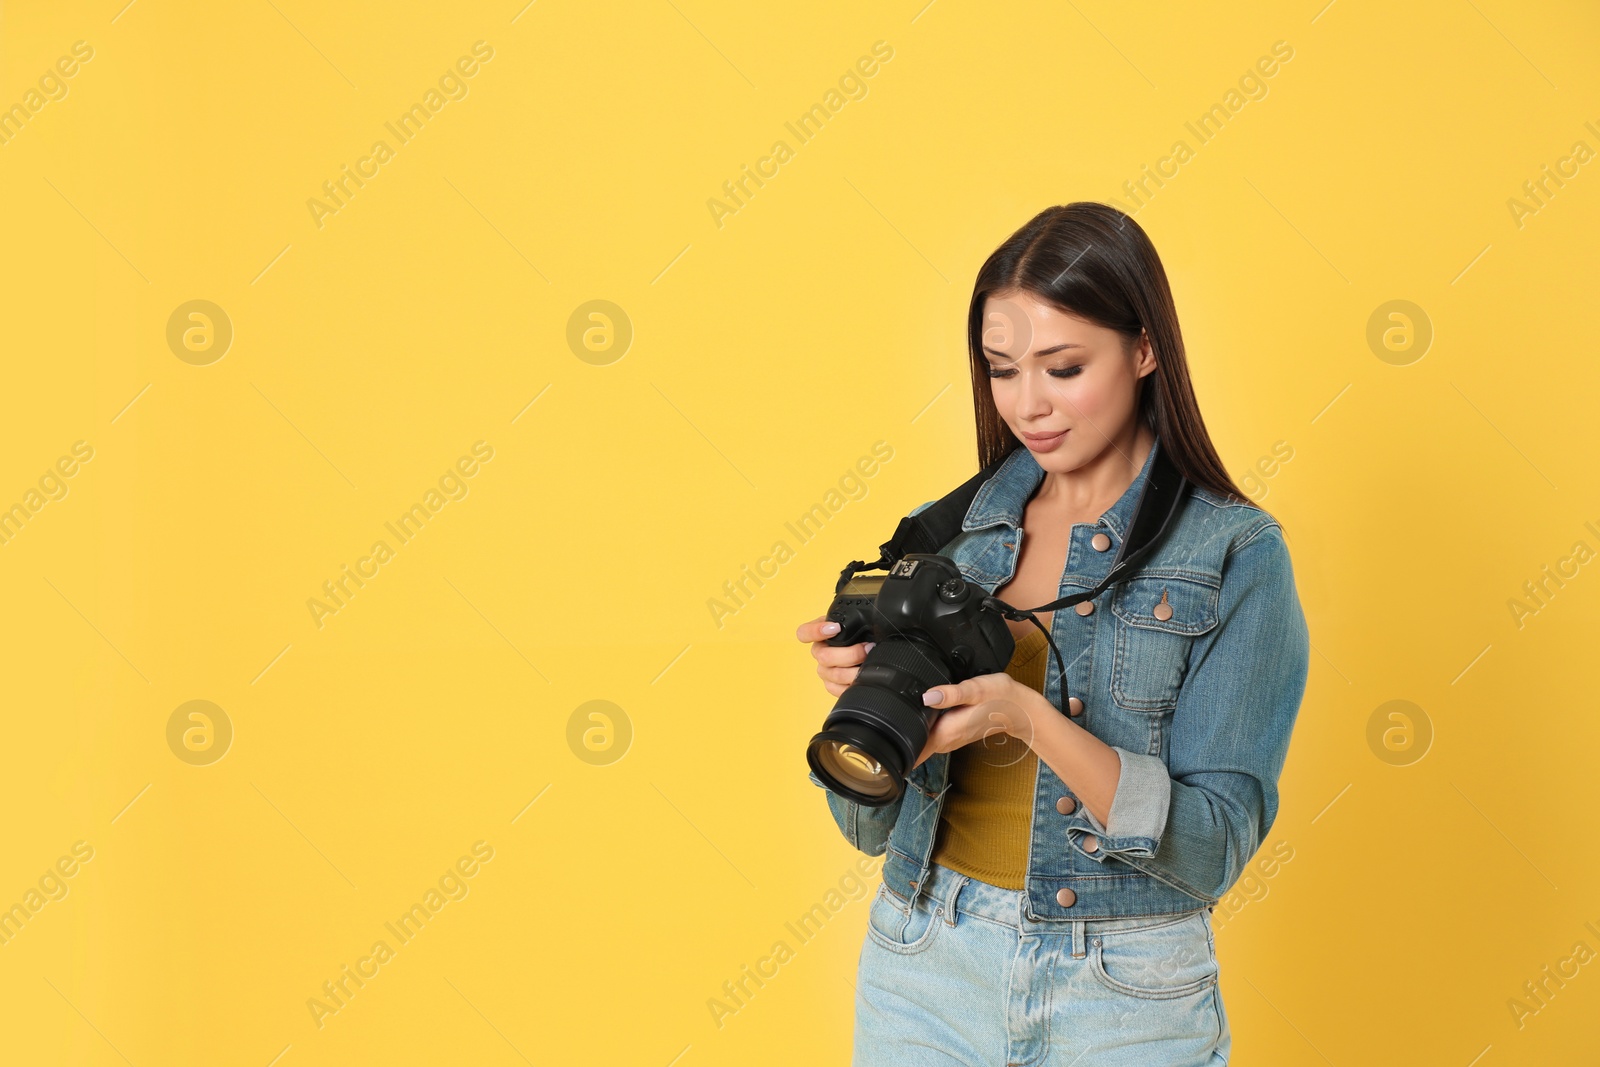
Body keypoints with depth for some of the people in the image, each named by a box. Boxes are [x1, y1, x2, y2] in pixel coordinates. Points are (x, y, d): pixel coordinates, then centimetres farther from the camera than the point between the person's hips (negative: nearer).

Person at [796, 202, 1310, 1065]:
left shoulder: (1235, 554, -8)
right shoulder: (950, 532, 3)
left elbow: (1212, 849, -14)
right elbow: (872, 827, 5)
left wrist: (1031, 718, -26)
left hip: (1124, 995, -3)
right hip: (922, 971, 3)